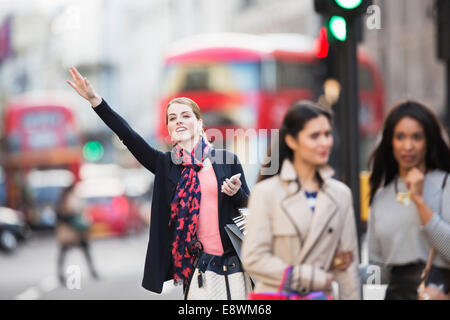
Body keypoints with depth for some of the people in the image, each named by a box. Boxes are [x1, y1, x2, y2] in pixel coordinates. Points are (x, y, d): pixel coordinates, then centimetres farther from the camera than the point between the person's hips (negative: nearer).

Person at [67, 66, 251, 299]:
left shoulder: (228, 161, 4)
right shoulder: (166, 164, 8)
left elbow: (251, 209, 9)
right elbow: (129, 137, -1)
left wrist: (236, 193, -13)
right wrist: (95, 100, -9)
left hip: (229, 264, -1)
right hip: (191, 268, 1)